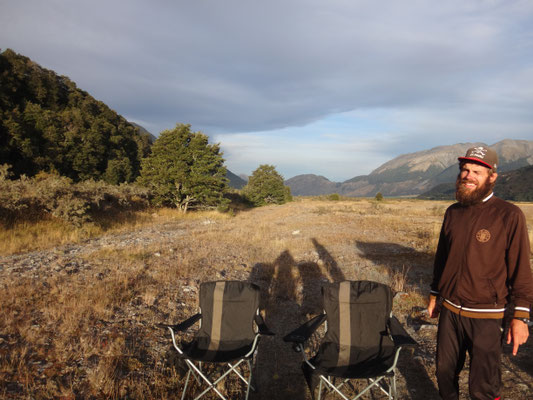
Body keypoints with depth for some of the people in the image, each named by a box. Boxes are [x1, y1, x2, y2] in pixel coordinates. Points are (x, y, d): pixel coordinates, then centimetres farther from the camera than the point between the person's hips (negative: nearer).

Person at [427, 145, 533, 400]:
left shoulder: (509, 216, -11)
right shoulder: (453, 212, 4)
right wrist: (434, 296, 16)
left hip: (487, 316, -5)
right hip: (449, 310, 5)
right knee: (445, 373, 18)